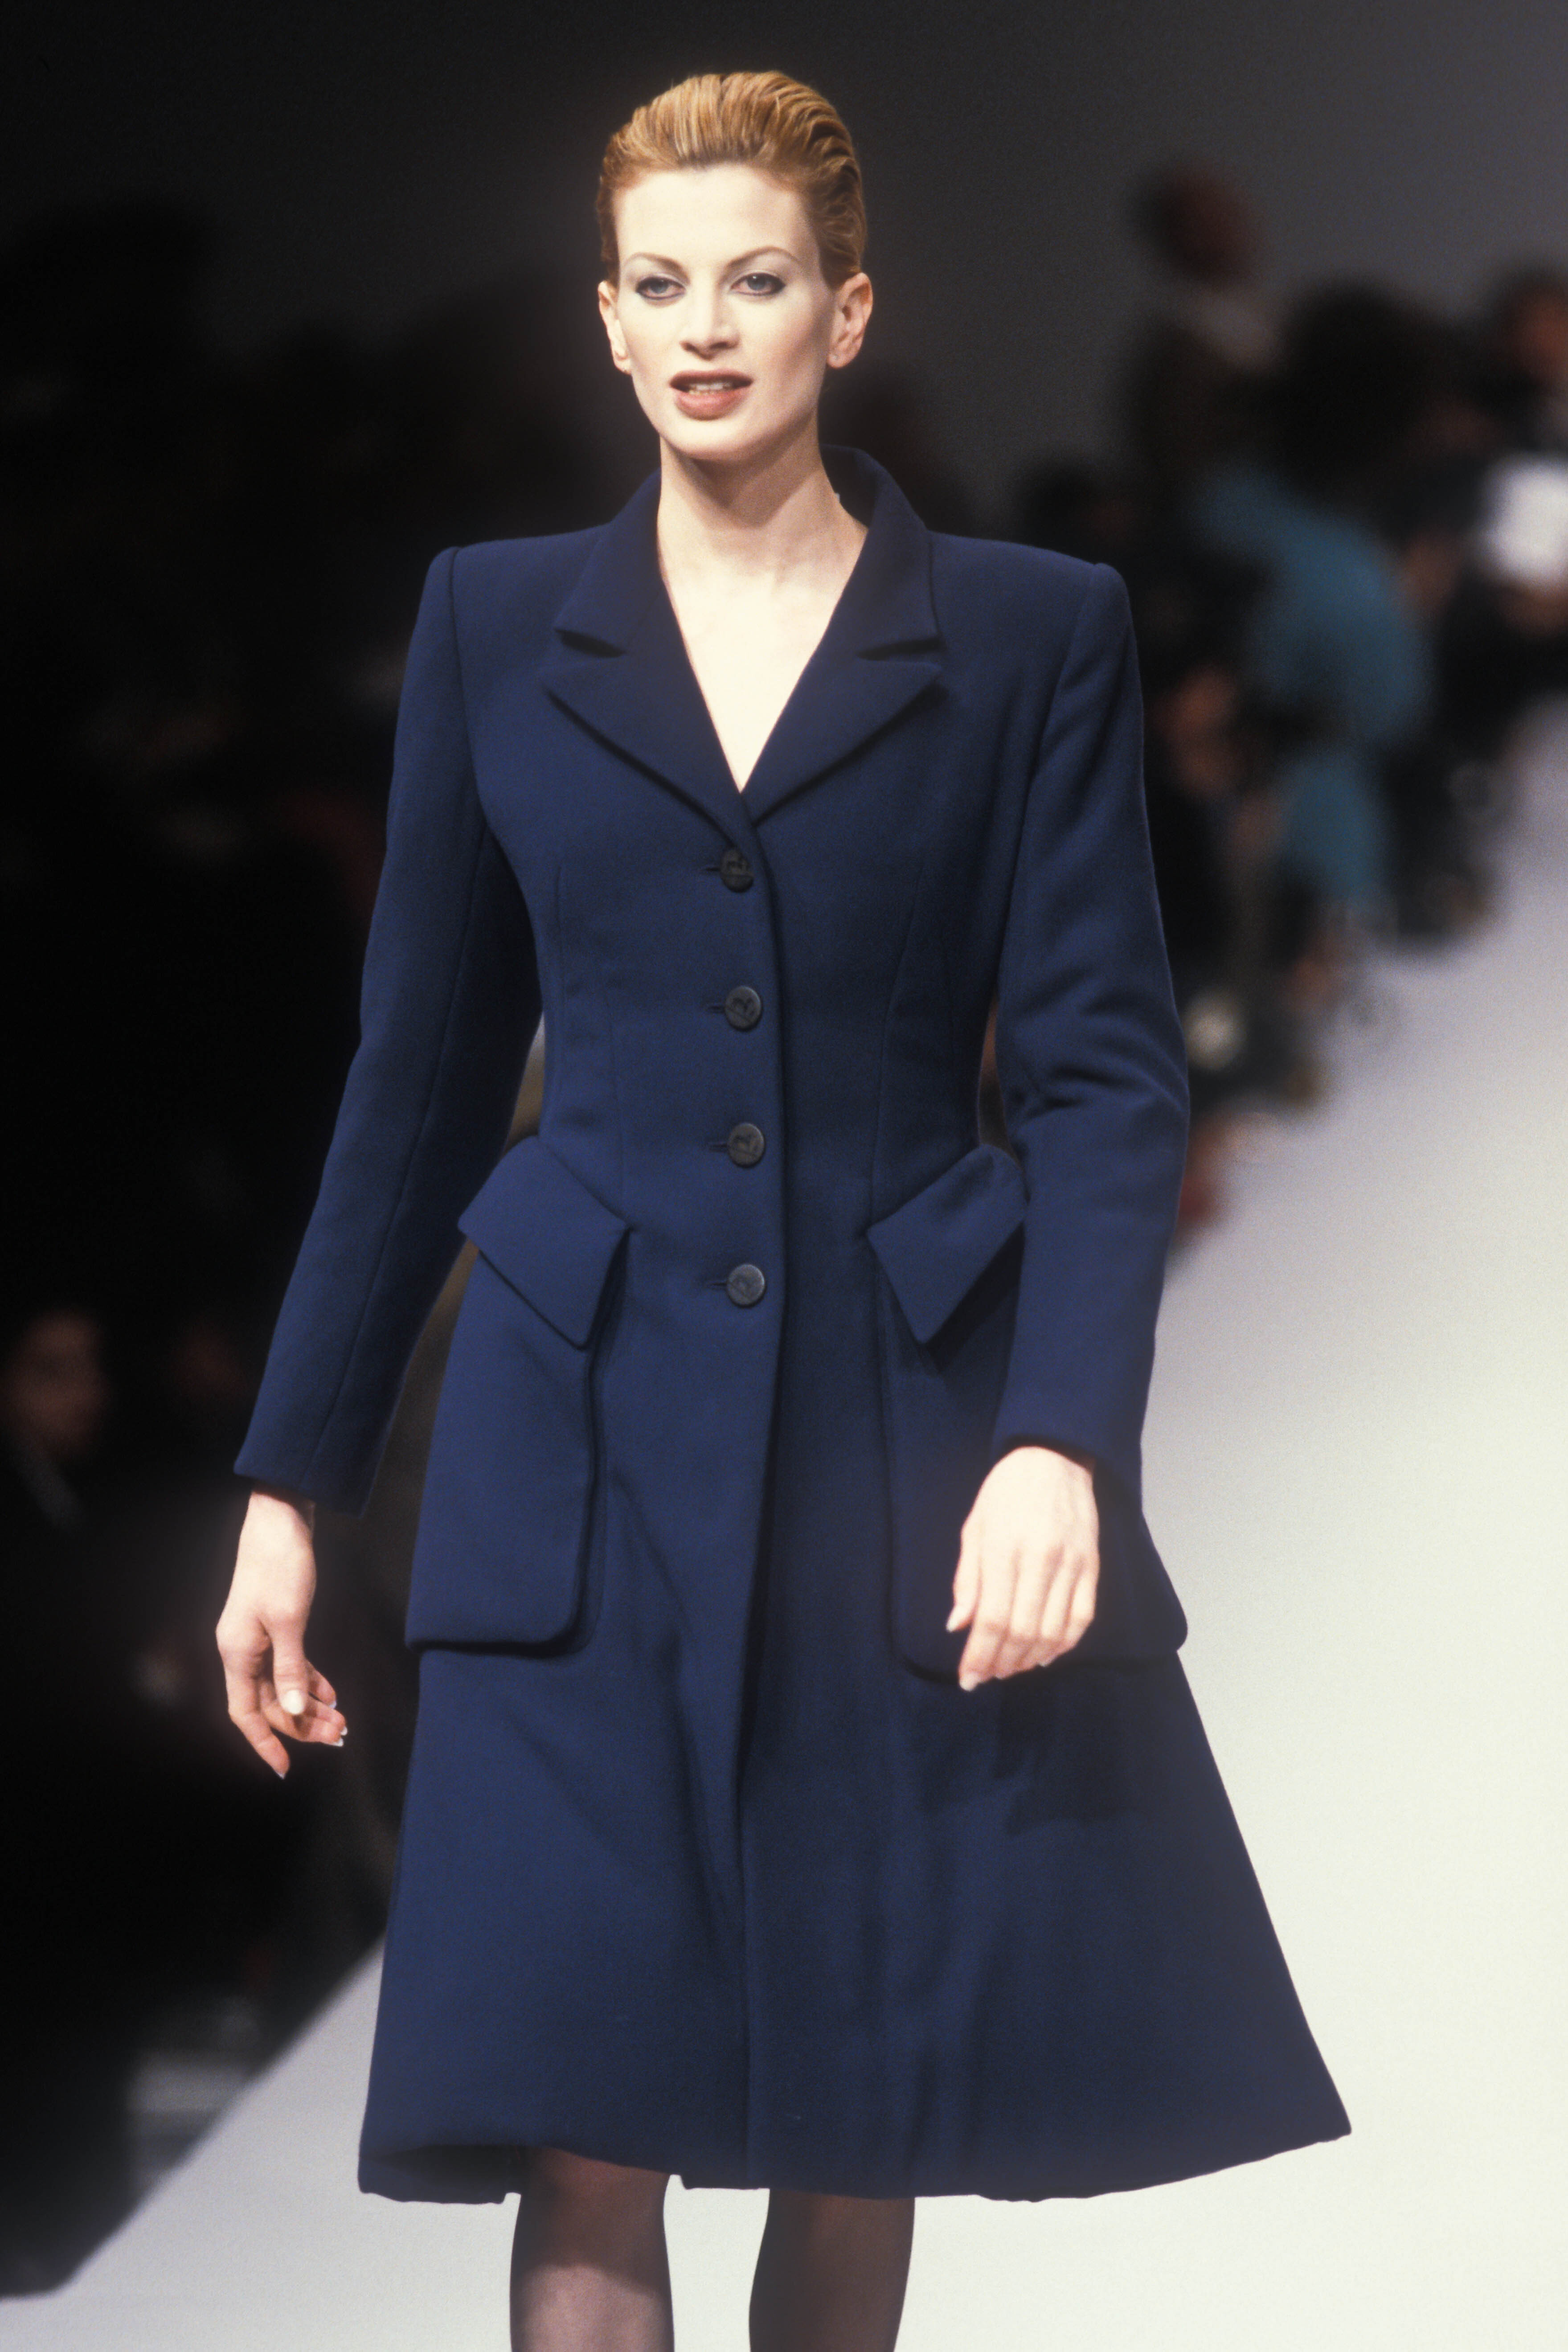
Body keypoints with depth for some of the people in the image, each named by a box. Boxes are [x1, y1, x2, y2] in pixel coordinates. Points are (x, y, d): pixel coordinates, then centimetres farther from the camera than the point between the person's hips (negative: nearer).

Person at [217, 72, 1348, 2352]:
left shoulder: (1032, 635, 3)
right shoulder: (497, 627, 8)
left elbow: (1106, 1073, -2)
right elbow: (422, 1081, 12)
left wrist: (1064, 1441, -17)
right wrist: (290, 1486, 9)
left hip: (916, 1444, 0)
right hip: (593, 1452, 1)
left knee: (863, 2118, 5)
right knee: (581, 2135, -8)